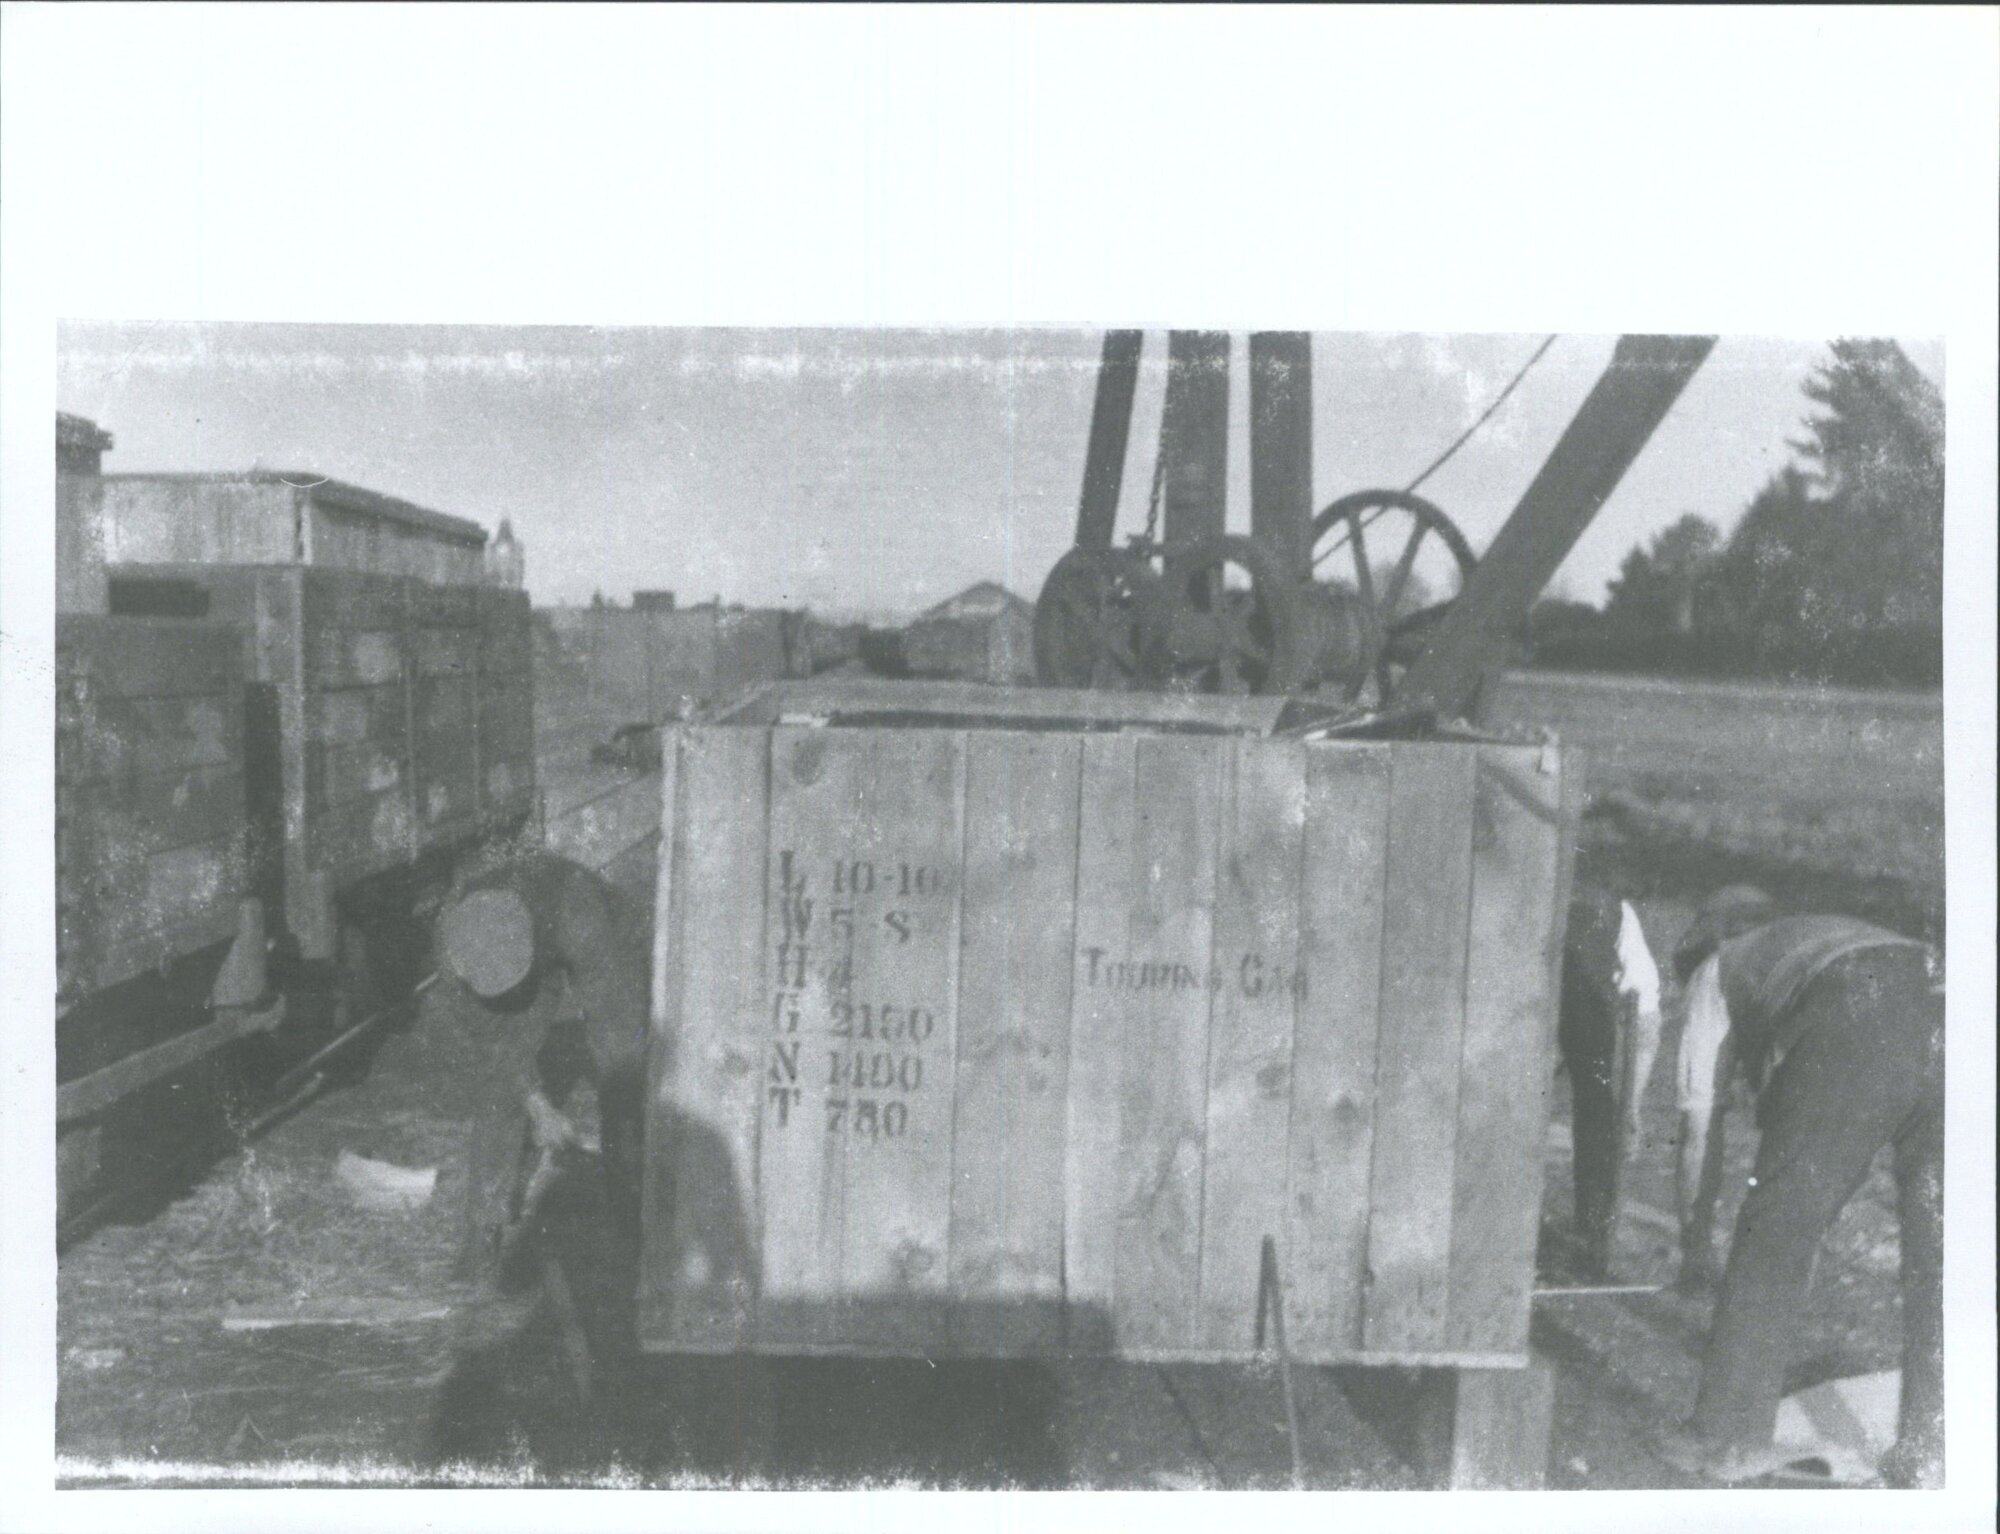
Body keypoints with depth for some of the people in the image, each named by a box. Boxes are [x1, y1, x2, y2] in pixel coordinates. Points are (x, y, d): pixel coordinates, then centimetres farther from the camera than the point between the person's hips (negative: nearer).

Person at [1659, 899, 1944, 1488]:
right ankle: (1928, 1459, 19)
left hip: (1855, 1035, -5)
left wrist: (1695, 1244, 36)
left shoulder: (1718, 971, 31)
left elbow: (1700, 1121, 28)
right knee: (1936, 1259, 13)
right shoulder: (1823, 937, 45)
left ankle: (1729, 1436, 11)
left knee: (1775, 1236, 4)